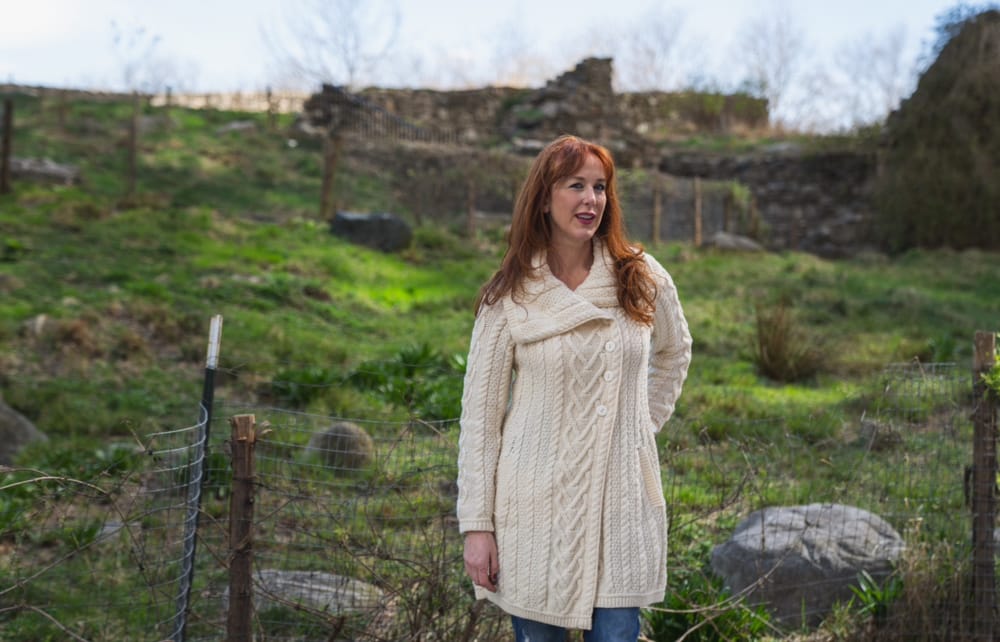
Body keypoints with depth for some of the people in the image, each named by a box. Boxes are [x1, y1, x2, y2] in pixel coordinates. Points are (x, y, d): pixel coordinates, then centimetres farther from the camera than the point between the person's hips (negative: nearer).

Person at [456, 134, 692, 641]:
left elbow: (674, 352, 22)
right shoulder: (508, 298, -5)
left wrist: (644, 423, 11)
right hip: (536, 504, -1)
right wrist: (476, 526, -7)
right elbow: (480, 416, -3)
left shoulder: (642, 280, 0)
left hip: (621, 502, 1)